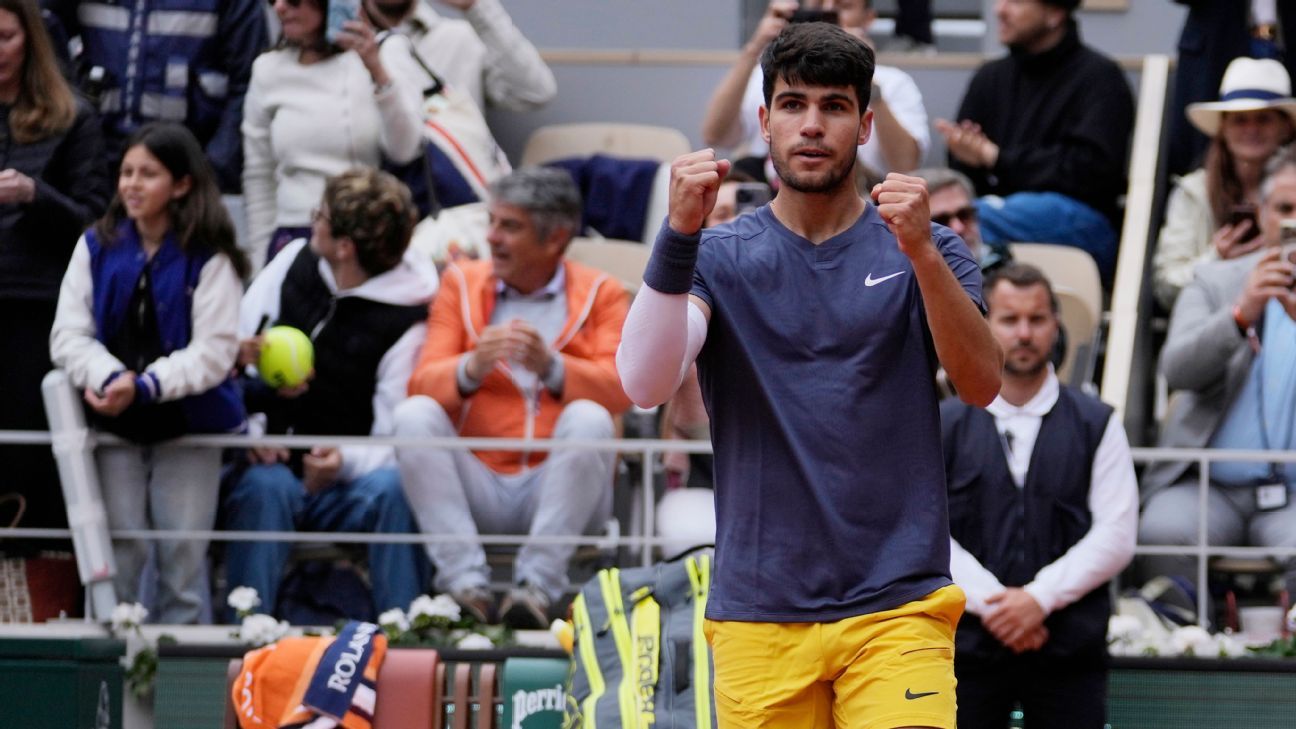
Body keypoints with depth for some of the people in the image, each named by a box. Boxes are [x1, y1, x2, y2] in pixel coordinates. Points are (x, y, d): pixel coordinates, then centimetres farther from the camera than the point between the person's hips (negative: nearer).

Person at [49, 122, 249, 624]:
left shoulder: (209, 259, -7)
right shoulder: (96, 248, 3)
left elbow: (213, 352, -14)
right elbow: (68, 335, -2)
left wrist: (145, 386, -26)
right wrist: (109, 378, -22)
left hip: (188, 424, -2)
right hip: (114, 426, 2)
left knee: (183, 554, 1)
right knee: (117, 554, 2)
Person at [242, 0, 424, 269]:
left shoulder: (385, 53, -1)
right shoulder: (268, 70, 9)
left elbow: (405, 150, -15)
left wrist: (377, 70, -26)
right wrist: (261, 261, 14)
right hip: (293, 243, 3)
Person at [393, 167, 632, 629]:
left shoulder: (598, 293, 10)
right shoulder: (462, 283, 14)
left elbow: (619, 390, -8)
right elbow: (422, 384, 0)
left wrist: (552, 367, -26)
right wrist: (471, 368, -22)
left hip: (558, 490, -2)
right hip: (478, 485, 2)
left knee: (589, 418, -29)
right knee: (414, 415, -22)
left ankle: (538, 584, -31)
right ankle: (464, 582, -31)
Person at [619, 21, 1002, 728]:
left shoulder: (927, 252, 7)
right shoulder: (718, 257, 7)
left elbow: (981, 383, -10)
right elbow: (644, 382, -10)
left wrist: (922, 251, -24)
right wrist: (679, 234, -22)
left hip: (896, 608, -1)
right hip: (759, 613, 1)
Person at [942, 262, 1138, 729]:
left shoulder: (1096, 425, 7)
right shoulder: (946, 426, 8)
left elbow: (1116, 536, -1)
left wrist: (1039, 598, -12)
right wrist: (990, 602, -13)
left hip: (1070, 650, 0)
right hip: (970, 643, 0)